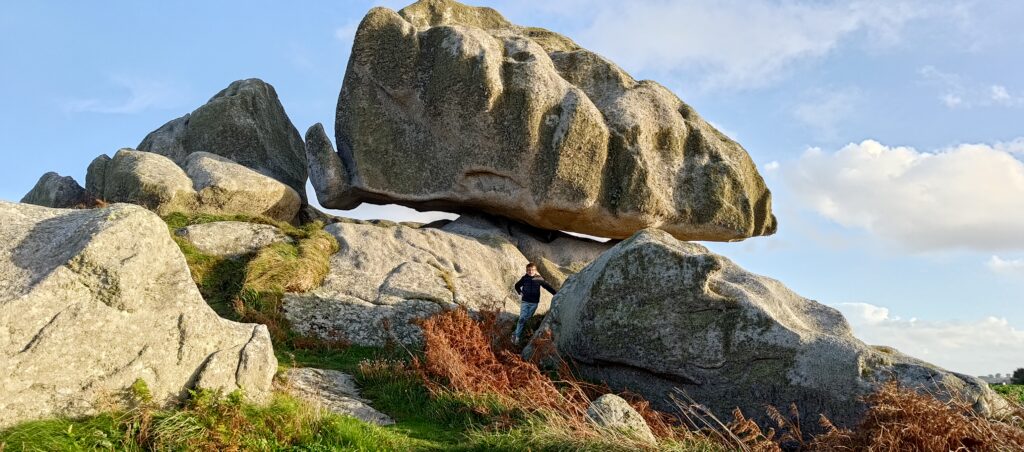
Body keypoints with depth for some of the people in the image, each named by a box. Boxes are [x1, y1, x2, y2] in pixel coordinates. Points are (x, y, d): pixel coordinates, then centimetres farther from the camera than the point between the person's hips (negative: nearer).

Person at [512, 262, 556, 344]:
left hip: (534, 303, 0)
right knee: (522, 318, -10)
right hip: (525, 301, 0)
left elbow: (548, 287, -1)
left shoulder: (539, 279, -3)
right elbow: (517, 286, 18)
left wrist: (556, 293, -7)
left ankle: (517, 335, 12)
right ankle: (516, 335, -8)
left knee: (527, 319, 4)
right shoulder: (524, 278, 0)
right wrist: (520, 292, 4)